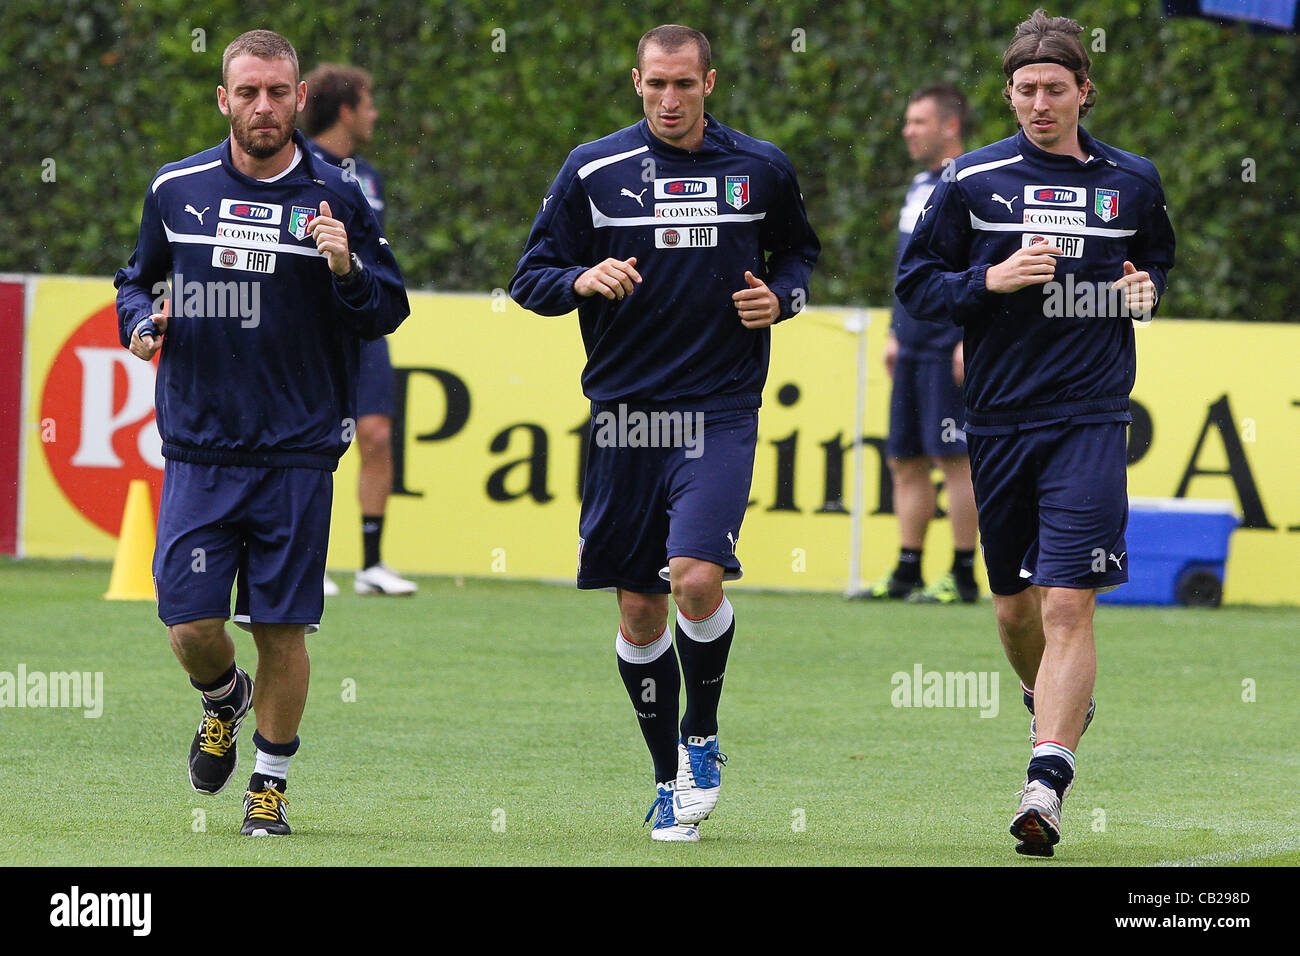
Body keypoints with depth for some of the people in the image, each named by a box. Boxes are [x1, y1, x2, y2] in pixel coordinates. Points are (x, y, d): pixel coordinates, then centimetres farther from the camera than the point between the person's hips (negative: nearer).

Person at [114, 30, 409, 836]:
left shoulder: (335, 199, 0)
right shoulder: (175, 189, 6)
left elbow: (388, 313, 2)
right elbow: (138, 279, 21)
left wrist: (347, 270, -18)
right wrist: (140, 318, -1)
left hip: (297, 456, -1)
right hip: (198, 451, 1)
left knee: (282, 630, 0)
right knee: (191, 625, -4)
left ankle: (271, 785, 18)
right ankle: (225, 701, 30)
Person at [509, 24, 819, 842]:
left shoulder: (760, 169, 5)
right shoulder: (593, 171, 2)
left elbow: (799, 251, 22)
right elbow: (532, 276, 5)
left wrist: (781, 296, 1)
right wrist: (584, 281, -16)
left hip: (721, 412, -1)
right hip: (625, 412, 1)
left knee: (697, 576, -21)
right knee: (638, 607, 5)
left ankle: (702, 738, 4)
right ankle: (670, 780, 21)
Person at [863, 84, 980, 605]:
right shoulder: (920, 185, 19)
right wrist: (897, 333, 23)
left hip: (948, 346, -9)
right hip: (914, 348, 9)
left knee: (952, 456, -8)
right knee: (905, 460, 7)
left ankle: (964, 577, -5)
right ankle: (906, 574, 11)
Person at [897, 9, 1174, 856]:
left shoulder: (1133, 182, 7)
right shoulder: (973, 181, 3)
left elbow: (1163, 261, 24)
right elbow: (916, 284, 5)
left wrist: (1148, 291, 2)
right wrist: (993, 280, -12)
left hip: (1090, 419, -2)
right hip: (998, 421, 2)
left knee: (1068, 603, -14)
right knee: (1015, 605, 11)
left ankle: (1047, 785, -19)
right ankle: (1059, 708, 41)